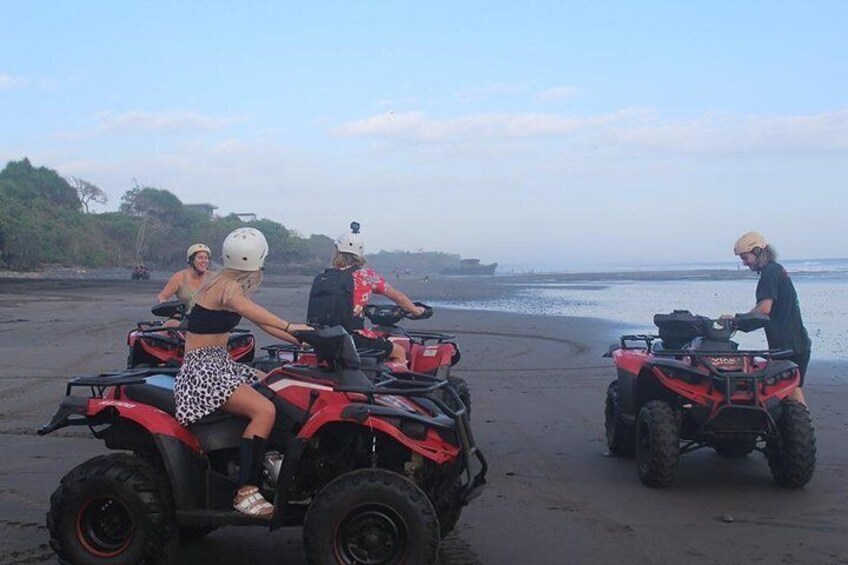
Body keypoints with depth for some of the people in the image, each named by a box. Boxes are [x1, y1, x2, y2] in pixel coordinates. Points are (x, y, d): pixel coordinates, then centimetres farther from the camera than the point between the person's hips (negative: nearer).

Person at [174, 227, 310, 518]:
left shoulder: (231, 285, 13)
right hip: (202, 368, -10)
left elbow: (261, 322, 13)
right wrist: (289, 327, -49)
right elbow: (249, 310, -37)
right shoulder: (227, 287, -15)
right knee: (264, 410, -27)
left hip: (220, 364, 10)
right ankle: (246, 492, -25)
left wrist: (302, 340, 5)